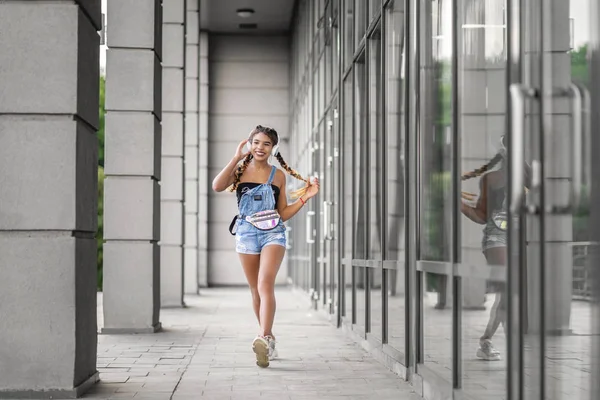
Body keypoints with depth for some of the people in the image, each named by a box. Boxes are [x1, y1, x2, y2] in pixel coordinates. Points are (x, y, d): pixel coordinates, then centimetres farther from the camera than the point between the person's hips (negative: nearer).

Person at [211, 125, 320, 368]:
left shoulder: (278, 175, 9)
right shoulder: (240, 171, 5)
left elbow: (283, 214, 13)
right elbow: (217, 186, -16)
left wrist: (305, 198, 2)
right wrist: (237, 157, -12)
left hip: (273, 233, -1)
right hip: (246, 233, 1)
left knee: (265, 285, -22)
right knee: (256, 291, 9)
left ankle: (263, 339, -35)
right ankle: (269, 338, 26)